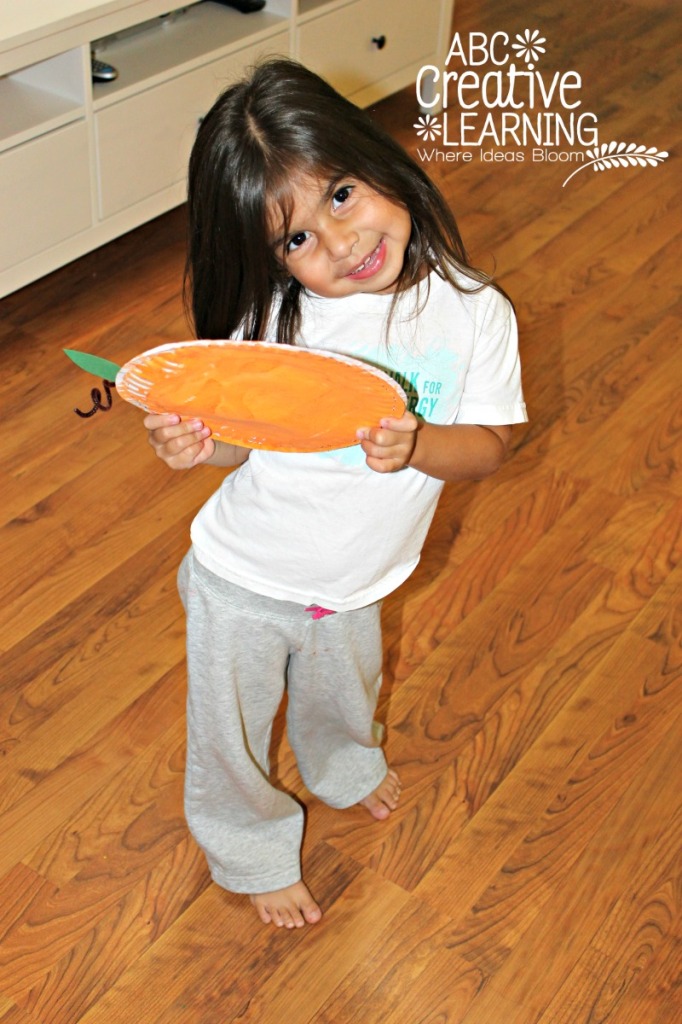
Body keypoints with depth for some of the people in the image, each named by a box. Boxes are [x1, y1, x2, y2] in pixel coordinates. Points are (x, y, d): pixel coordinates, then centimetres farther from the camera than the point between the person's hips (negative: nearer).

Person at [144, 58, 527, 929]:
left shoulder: (472, 312, -20)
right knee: (231, 734, 19)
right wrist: (196, 445, -34)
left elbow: (489, 443, -14)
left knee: (343, 700, 32)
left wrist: (416, 446, -35)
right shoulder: (272, 318, -22)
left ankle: (342, 767, 68)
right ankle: (250, 849, 51)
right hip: (242, 584, -2)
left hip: (352, 589, 2)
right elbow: (241, 440, -11)